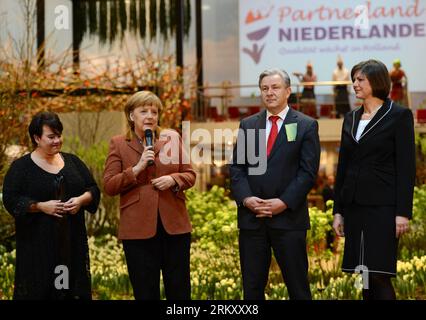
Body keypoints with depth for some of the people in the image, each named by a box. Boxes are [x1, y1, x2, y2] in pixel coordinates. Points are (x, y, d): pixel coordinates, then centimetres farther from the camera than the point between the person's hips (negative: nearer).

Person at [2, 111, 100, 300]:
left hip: (72, 239, 4)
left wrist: (81, 200, -9)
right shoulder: (21, 167, -1)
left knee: (72, 286, 3)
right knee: (38, 288, -3)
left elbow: (93, 189, 12)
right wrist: (41, 206, -18)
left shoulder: (72, 161, 11)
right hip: (38, 241, -4)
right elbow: (10, 199, -8)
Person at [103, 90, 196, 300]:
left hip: (174, 226, 2)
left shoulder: (172, 138, 8)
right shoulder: (118, 144, 3)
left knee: (180, 290, 8)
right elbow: (109, 186, -3)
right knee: (145, 292, 7)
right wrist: (137, 168, -14)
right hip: (138, 229, -1)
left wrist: (173, 179, -11)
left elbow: (190, 175, 10)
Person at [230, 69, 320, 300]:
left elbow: (308, 171, -4)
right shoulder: (247, 125, 12)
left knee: (298, 286, 2)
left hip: (289, 216, -3)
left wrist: (284, 202, -14)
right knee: (252, 287, 7)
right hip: (251, 218, 3)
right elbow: (237, 167, 8)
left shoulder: (306, 125, 2)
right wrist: (246, 198, -8)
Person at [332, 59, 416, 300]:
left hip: (383, 207, -6)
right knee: (366, 277, 7)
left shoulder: (399, 115, -4)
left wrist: (403, 212, -14)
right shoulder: (351, 119, 14)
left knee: (379, 275, -9)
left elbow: (407, 167, -8)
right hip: (354, 206, 6)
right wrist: (338, 210, 11)